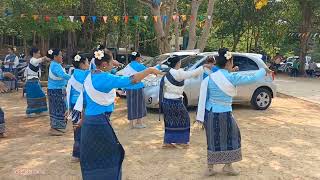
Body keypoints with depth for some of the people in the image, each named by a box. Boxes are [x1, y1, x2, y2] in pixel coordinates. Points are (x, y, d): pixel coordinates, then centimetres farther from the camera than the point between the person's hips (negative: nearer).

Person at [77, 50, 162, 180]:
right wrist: (150, 70, -12)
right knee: (110, 155, 8)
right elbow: (131, 80, -21)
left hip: (88, 121, 9)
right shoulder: (104, 78, -18)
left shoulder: (90, 77, 8)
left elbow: (84, 99, 15)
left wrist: (82, 119, 24)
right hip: (100, 122, -9)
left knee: (91, 158, 18)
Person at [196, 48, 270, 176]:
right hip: (224, 114, -4)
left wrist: (201, 116, 9)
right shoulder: (232, 78, -14)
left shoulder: (210, 78, -2)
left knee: (213, 141, 16)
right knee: (231, 138, 18)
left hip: (210, 113, 5)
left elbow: (204, 97, 2)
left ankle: (210, 168, 23)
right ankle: (228, 166, 25)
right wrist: (264, 70, 13)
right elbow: (252, 78, -7)